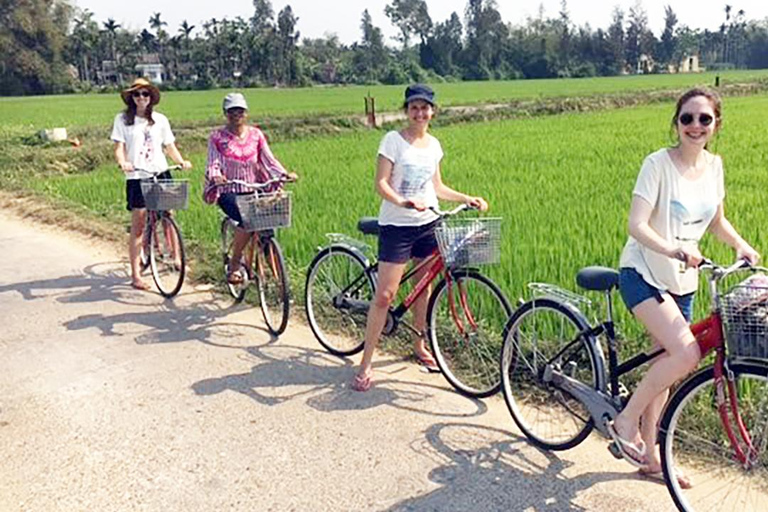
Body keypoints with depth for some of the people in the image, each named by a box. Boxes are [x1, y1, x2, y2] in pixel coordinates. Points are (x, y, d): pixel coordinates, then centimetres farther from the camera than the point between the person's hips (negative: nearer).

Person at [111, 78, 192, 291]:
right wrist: (123, 163, -22)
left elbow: (169, 145, 11)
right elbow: (119, 147, -2)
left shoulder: (160, 119, 10)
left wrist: (181, 161, -7)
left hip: (161, 173, 2)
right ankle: (135, 275, 1)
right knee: (138, 227, -3)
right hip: (137, 177, -2)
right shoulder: (123, 119, 3)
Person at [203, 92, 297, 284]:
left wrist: (285, 173, -15)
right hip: (228, 191, -3)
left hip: (252, 190, 3)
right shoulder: (217, 136, 2)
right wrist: (216, 176, -28)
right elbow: (213, 163, -5)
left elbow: (269, 160, 3)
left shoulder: (256, 134, 9)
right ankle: (234, 265, -11)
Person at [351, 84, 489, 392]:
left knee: (423, 288, 14)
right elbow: (381, 184, -14)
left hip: (428, 224, 6)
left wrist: (467, 199, 8)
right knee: (384, 295, -8)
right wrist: (402, 202, -31)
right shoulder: (394, 140, -7)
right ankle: (366, 365, 0)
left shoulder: (433, 145, 10)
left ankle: (420, 346, 33)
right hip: (396, 225, -5)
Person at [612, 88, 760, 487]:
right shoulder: (658, 163, -14)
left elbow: (716, 220, 17)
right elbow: (637, 225, -23)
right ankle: (626, 423, -4)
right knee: (686, 353, -24)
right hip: (643, 274, -6)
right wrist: (674, 250, -39)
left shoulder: (714, 165, 5)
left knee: (665, 366, 11)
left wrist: (741, 245, -1)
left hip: (682, 282, 7)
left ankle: (649, 456, 26)